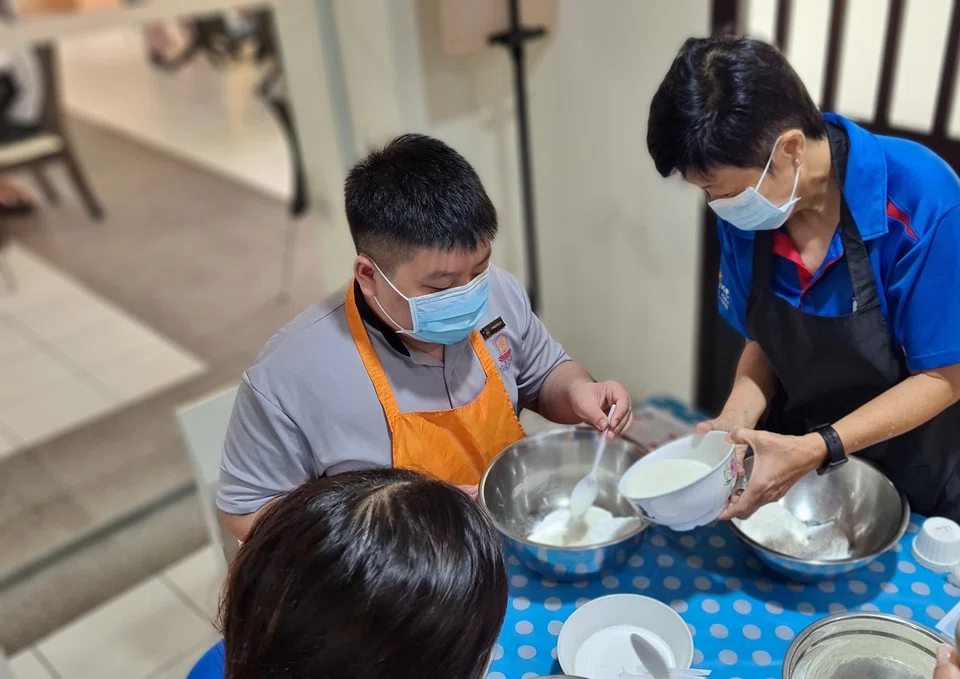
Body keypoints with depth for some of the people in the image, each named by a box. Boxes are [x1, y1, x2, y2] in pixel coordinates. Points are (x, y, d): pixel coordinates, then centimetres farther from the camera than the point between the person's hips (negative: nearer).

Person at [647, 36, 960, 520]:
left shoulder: (920, 200, -27)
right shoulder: (744, 212, -13)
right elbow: (763, 343, -1)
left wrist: (817, 450, -30)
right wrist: (735, 422, -19)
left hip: (914, 480, -3)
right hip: (801, 458, 4)